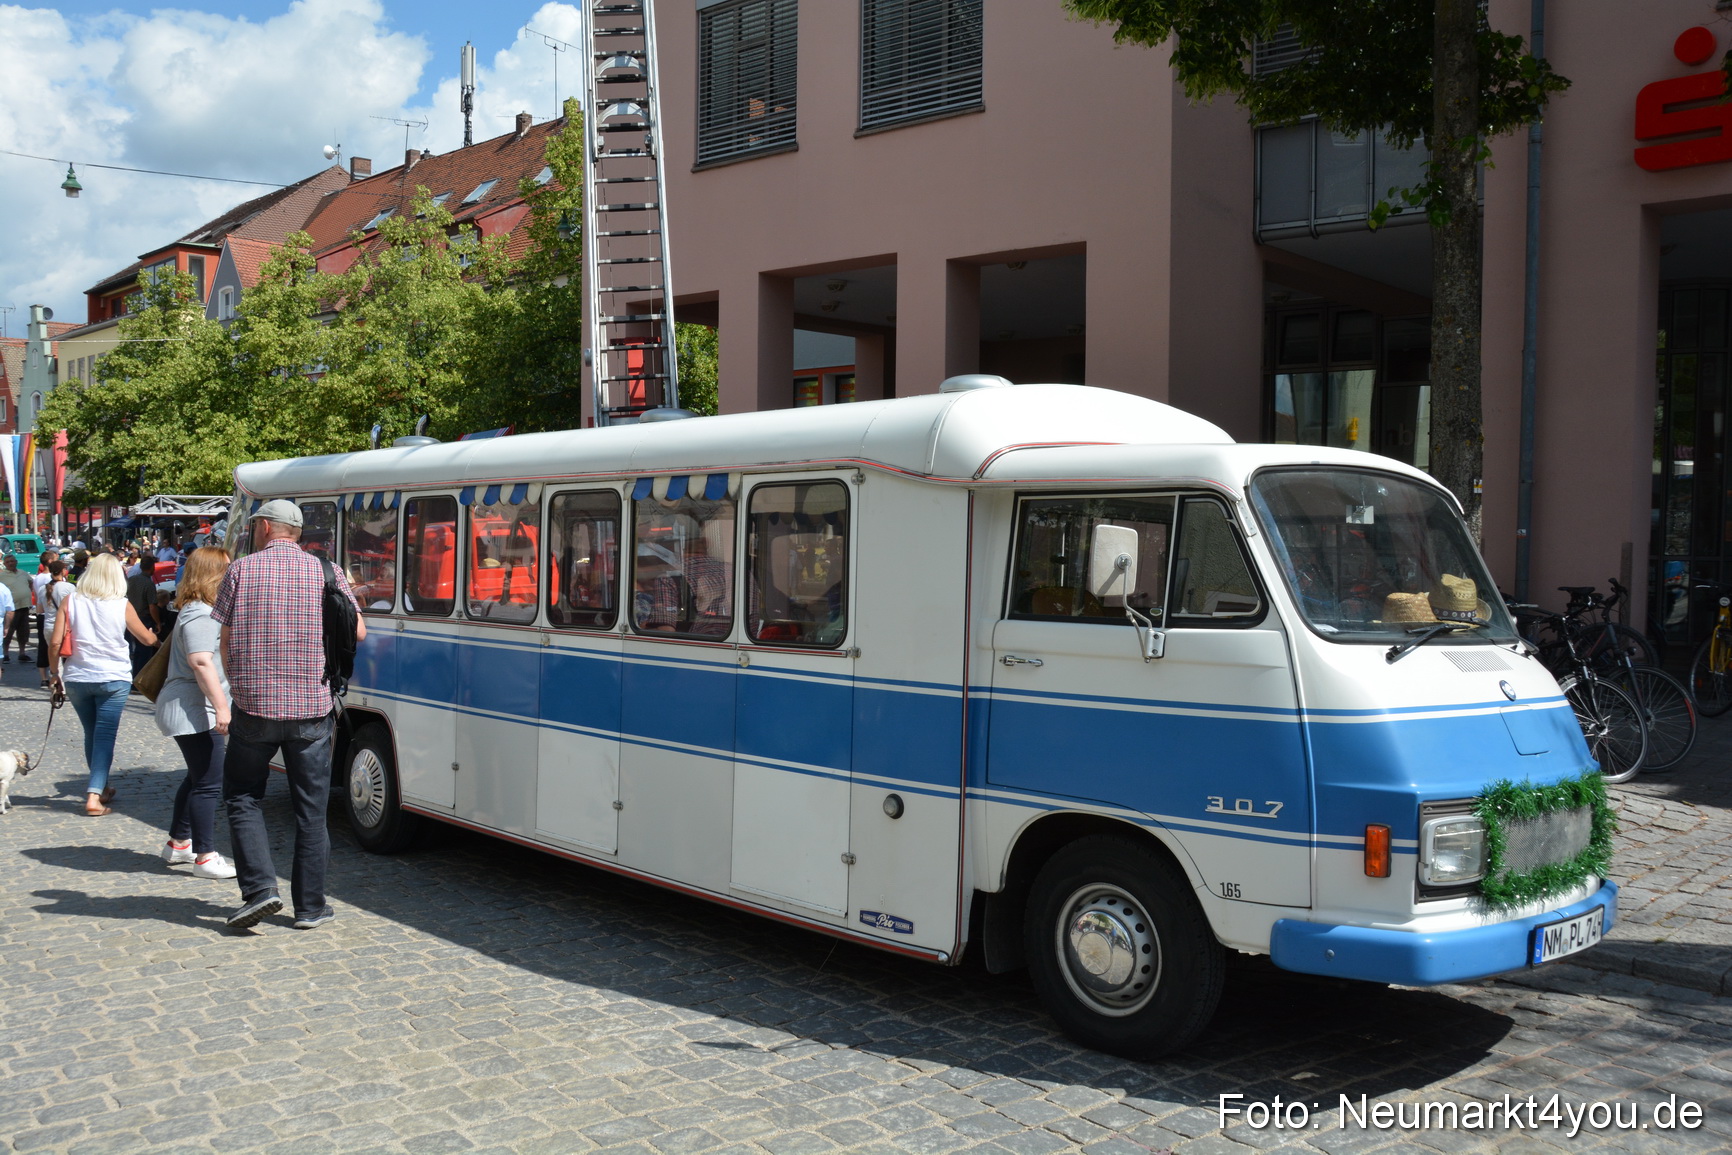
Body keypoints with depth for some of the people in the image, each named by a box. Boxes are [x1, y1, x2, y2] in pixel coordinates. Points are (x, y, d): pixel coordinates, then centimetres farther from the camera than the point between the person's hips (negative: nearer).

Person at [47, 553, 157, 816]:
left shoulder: (71, 602, -1)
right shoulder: (122, 605, -4)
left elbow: (55, 641, -6)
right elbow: (148, 639, 6)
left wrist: (54, 671, 8)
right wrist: (156, 636, 29)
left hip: (77, 679, 3)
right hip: (113, 679, -3)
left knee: (92, 735, 18)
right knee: (105, 736, -1)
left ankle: (101, 788, 31)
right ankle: (94, 795, -13)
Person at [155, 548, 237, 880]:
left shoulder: (201, 612, 18)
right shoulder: (200, 616, -17)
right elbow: (201, 662, -27)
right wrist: (222, 706, -31)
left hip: (194, 711, 12)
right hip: (195, 712, -12)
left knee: (197, 778, 21)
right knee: (208, 784, -9)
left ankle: (178, 843, 32)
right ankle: (205, 858, -6)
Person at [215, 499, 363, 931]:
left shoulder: (241, 571, 0)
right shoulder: (327, 573, 2)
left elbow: (226, 641, 3)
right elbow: (358, 632, 6)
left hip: (254, 706, -1)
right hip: (312, 710, 1)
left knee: (242, 798, 14)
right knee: (310, 809, 8)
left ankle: (259, 888, 2)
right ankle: (310, 906, 13)